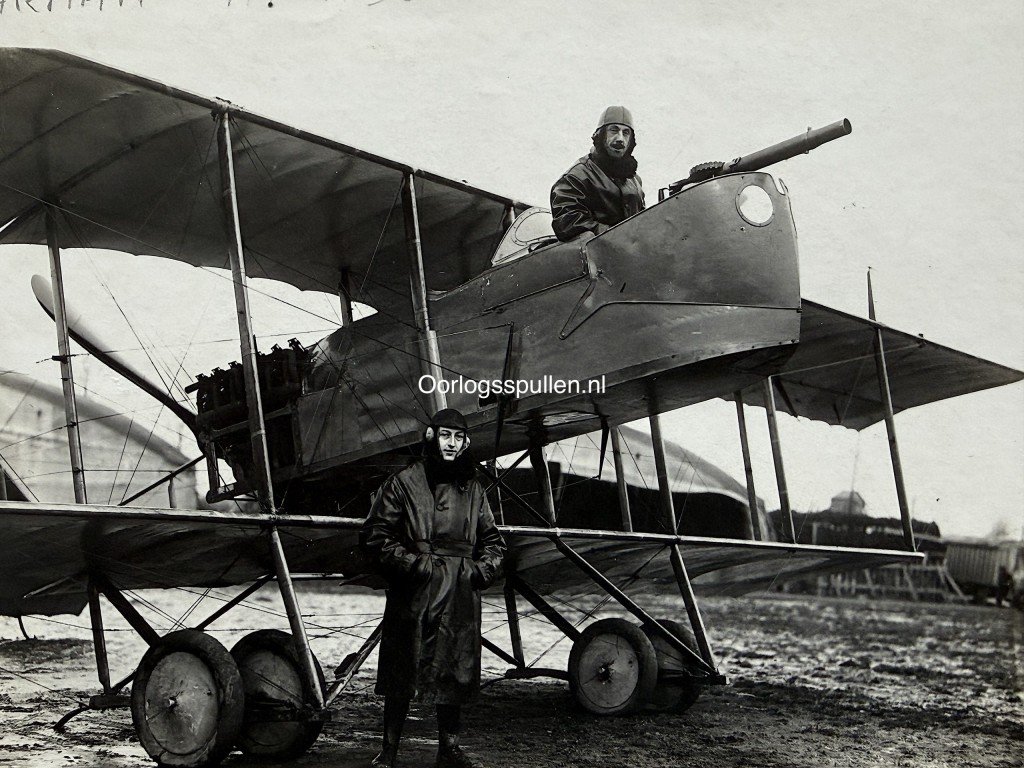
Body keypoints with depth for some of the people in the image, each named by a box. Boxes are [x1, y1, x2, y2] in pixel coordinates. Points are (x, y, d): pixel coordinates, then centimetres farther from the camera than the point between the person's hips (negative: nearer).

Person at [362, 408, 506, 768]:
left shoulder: (473, 489, 15)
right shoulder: (404, 482, 1)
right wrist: (411, 563, -12)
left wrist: (485, 568, 2)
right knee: (402, 674, 0)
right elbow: (375, 535, -2)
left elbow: (492, 539, 22)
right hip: (412, 596, -4)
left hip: (460, 599, 4)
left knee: (456, 672, 8)